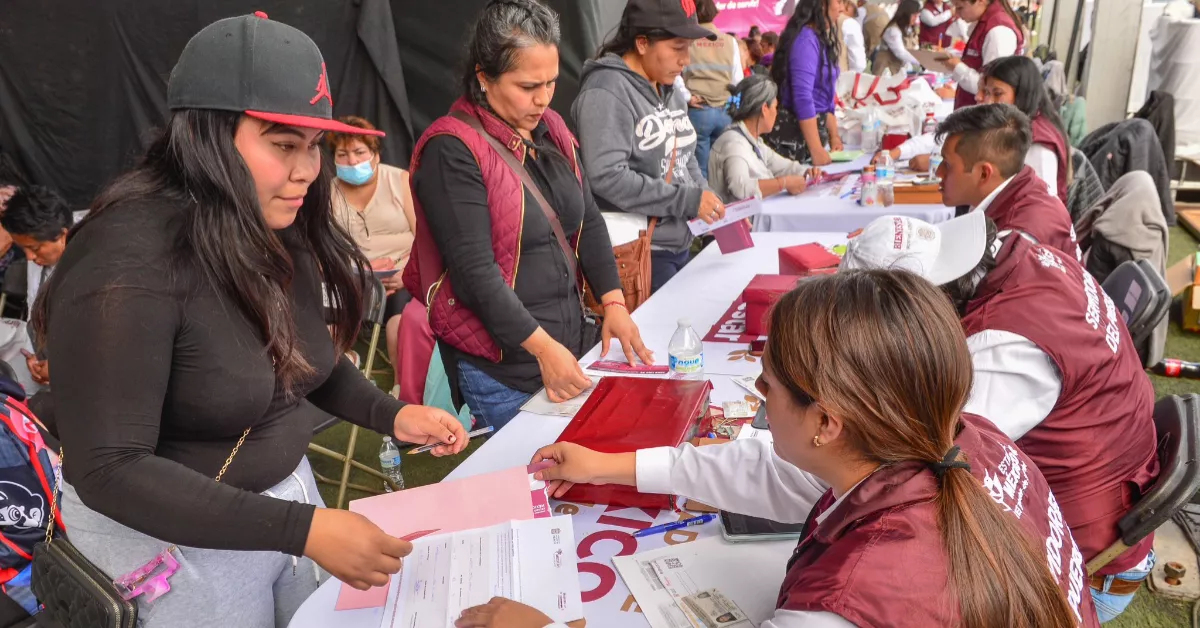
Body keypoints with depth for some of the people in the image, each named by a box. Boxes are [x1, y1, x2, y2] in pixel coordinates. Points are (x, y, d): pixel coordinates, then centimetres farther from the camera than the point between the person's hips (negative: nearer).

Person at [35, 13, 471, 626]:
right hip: (169, 533, -7)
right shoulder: (129, 264, -27)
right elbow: (107, 471, -28)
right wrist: (303, 529, -33)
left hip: (284, 492, 7)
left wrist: (391, 414, -7)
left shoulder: (283, 229, -4)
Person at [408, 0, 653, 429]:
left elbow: (588, 222, 10)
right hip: (501, 369, -7)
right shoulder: (452, 151, -16)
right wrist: (543, 347, -22)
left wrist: (613, 303, -1)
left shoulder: (550, 129, 6)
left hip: (572, 341, 7)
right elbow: (473, 271, -21)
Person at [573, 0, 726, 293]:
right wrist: (688, 200, -21)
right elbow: (607, 177, -25)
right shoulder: (606, 92, -16)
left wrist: (706, 198, 2)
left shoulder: (670, 90, 11)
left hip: (680, 244, 9)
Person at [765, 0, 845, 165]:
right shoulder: (806, 40, -17)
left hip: (811, 130, 9)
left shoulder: (820, 39, 12)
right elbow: (802, 98, -24)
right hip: (794, 134, -9)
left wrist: (834, 135, 15)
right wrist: (816, 150, -25)